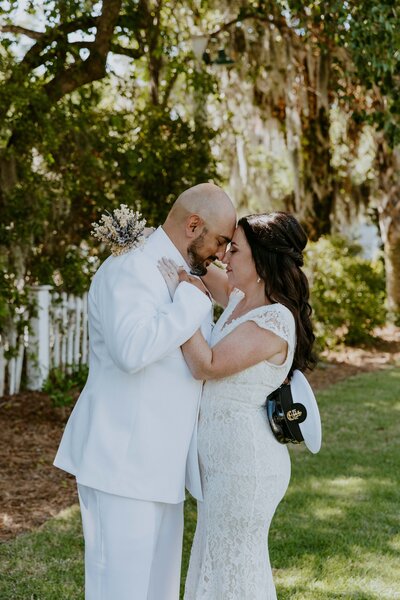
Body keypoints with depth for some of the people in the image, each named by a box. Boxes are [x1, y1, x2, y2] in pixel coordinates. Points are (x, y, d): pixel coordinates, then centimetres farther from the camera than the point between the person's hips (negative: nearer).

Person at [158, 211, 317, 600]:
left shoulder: (275, 321, -19)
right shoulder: (240, 300, 7)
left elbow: (206, 366, -22)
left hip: (245, 462, -10)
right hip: (224, 458, 10)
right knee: (216, 563, 20)